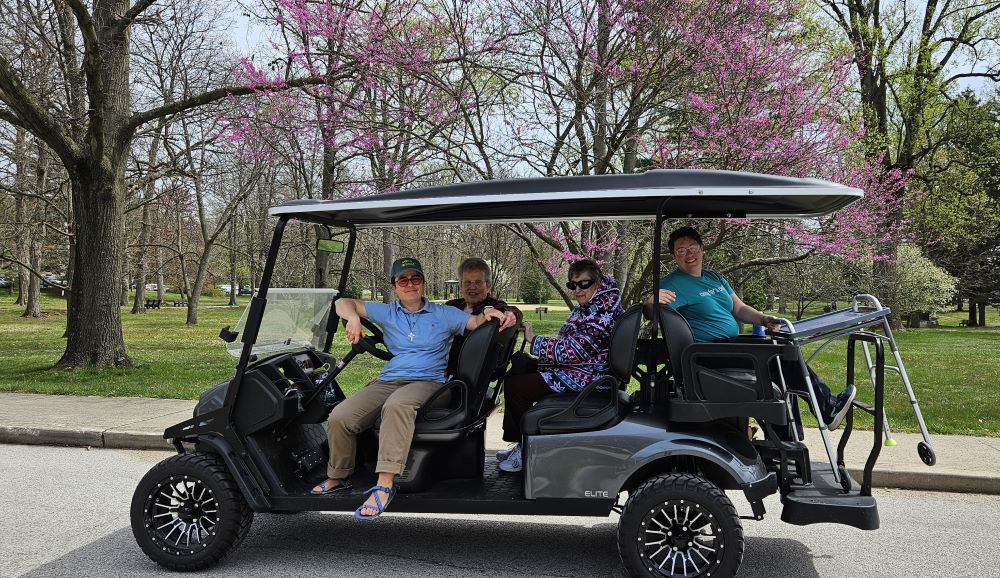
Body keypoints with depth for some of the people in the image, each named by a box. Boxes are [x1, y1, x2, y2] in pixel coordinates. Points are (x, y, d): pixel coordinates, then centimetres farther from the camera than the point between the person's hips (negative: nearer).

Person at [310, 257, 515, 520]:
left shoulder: (443, 314, 14)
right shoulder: (387, 312, 18)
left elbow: (475, 322, 6)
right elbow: (344, 303, 17)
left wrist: (488, 313, -17)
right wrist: (353, 318, -6)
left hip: (427, 381, -3)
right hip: (387, 380, 4)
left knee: (396, 406, -40)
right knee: (339, 417, -19)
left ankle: (384, 485, -44)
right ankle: (337, 477, 4)